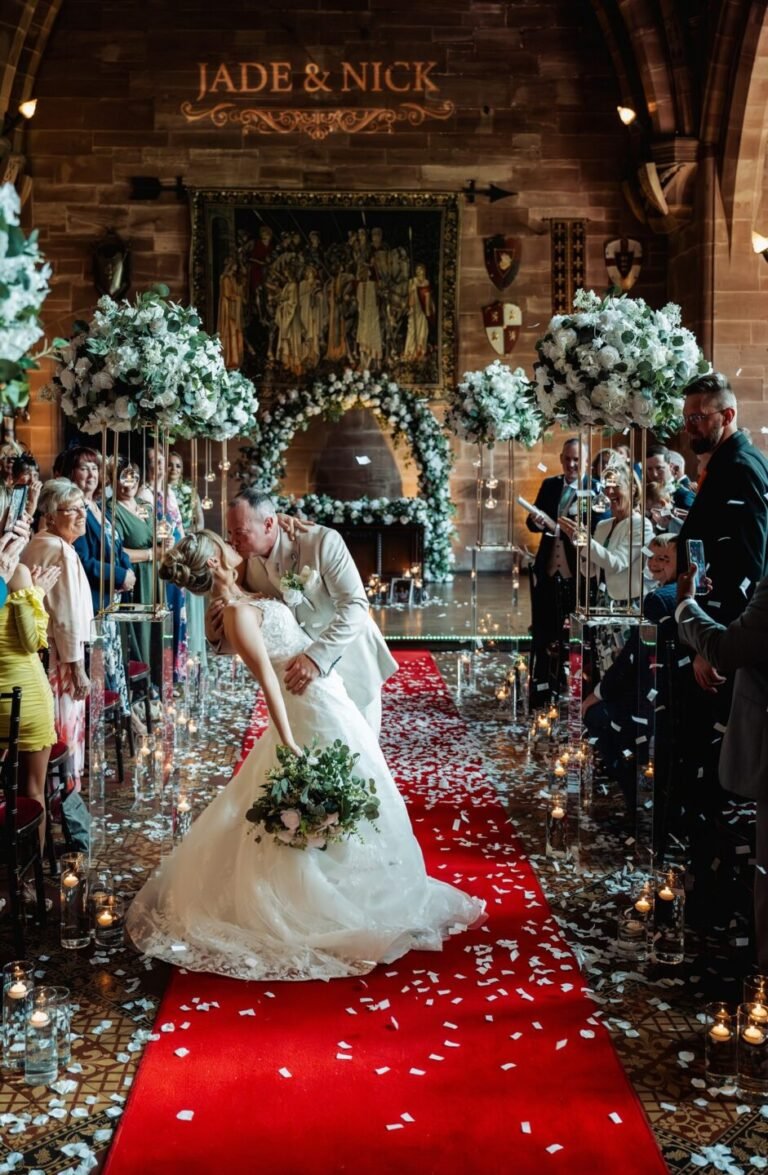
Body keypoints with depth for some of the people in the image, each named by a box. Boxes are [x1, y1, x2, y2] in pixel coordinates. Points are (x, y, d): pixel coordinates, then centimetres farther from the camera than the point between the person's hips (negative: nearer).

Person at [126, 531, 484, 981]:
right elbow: (268, 681, -26)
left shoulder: (243, 600, 5)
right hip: (319, 709, -9)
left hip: (324, 700, 9)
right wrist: (289, 746, -27)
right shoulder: (239, 614, -21)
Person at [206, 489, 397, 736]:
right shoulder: (247, 567, -10)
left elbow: (355, 606, -29)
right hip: (304, 664, 4)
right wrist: (217, 636, -25)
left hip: (351, 659, -3)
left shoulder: (322, 542, -25)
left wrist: (317, 657, -40)